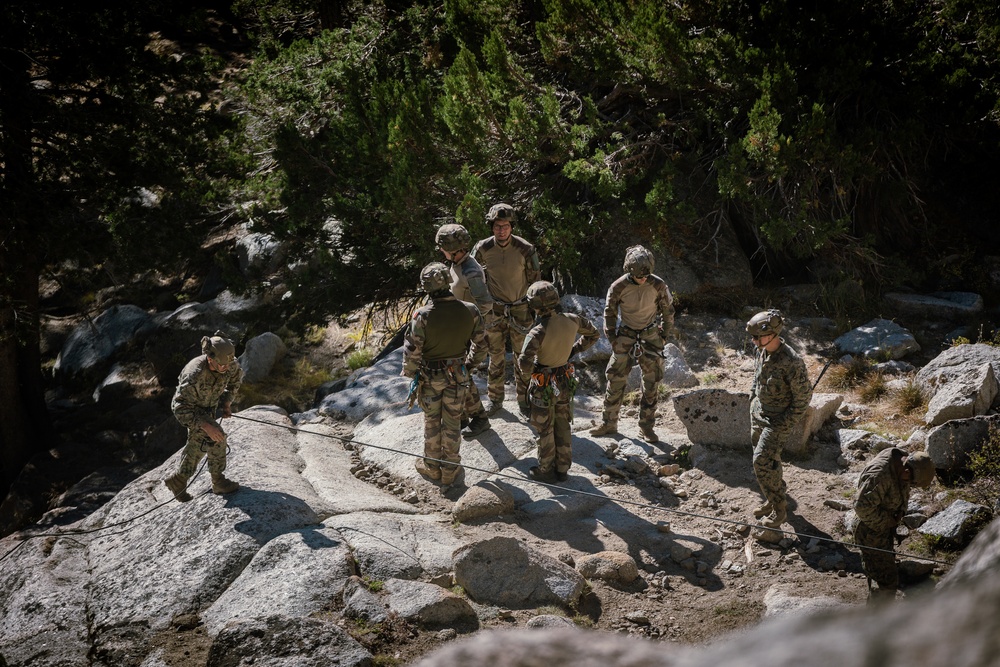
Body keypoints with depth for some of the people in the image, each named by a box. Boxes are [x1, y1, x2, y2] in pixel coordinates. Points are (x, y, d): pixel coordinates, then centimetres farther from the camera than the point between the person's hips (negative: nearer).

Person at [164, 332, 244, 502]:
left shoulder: (229, 363, -26)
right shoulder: (194, 376, -44)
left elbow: (236, 377, 1)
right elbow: (180, 408, -37)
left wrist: (227, 401, -7)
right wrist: (206, 426, -43)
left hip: (208, 408, 7)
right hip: (191, 409, -7)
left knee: (197, 446, 22)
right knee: (217, 438, -22)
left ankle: (178, 481, 43)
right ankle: (218, 482, -3)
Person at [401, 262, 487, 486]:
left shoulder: (422, 316, -25)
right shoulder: (470, 312, -15)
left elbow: (412, 350, -18)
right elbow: (480, 344, -2)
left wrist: (410, 373, 1)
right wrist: (471, 363, 16)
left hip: (430, 377, -2)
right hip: (458, 375, 2)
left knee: (432, 422, 17)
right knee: (452, 422, 17)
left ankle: (432, 467, 32)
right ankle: (450, 470, 29)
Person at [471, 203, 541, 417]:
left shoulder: (525, 249, -16)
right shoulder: (483, 249, -11)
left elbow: (535, 281, -3)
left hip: (520, 309, -1)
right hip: (495, 309, 1)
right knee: (496, 357, 11)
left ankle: (523, 399, 22)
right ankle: (495, 399, 25)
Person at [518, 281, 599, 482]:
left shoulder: (539, 331, -30)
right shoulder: (572, 321, -12)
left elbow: (524, 362, -34)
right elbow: (593, 334, 7)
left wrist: (530, 371, -11)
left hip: (544, 385, -5)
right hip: (566, 381, 6)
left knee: (545, 429, 14)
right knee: (562, 426, 21)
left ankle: (546, 470, 28)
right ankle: (562, 469, 32)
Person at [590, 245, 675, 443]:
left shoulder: (658, 285, -15)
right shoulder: (619, 287, -16)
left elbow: (668, 309, 1)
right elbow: (609, 313, -2)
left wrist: (664, 334, 1)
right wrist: (612, 339, -4)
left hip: (650, 337, 0)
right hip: (626, 336, 0)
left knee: (651, 383, 2)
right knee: (616, 380, 0)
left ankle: (646, 426, 13)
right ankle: (609, 423, 11)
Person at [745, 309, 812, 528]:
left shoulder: (792, 362, -26)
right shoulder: (762, 352, -3)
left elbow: (804, 396, -17)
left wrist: (785, 425, -15)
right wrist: (752, 404, 15)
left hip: (778, 421, -7)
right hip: (758, 417, 7)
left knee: (763, 463, -11)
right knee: (769, 461, 17)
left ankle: (779, 508, 4)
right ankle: (772, 500, 34)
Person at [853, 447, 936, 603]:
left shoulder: (904, 459, -4)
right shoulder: (880, 474, -34)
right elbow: (862, 506, -34)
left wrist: (900, 512, 4)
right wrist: (886, 521, -21)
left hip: (886, 527, 10)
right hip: (872, 532, -10)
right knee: (888, 580, -8)